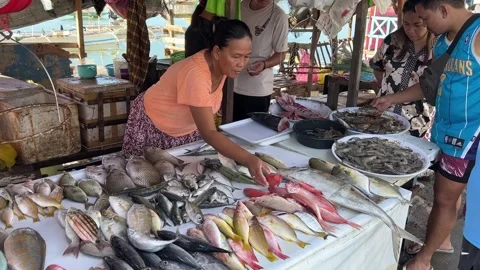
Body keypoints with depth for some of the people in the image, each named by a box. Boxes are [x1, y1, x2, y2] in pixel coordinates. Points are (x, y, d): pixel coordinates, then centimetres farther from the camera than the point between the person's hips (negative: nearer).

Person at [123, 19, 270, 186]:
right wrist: (248, 160, -56)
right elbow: (209, 133, -45)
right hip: (153, 126, -6)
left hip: (187, 128, 7)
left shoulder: (222, 64, -15)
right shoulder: (196, 75, -40)